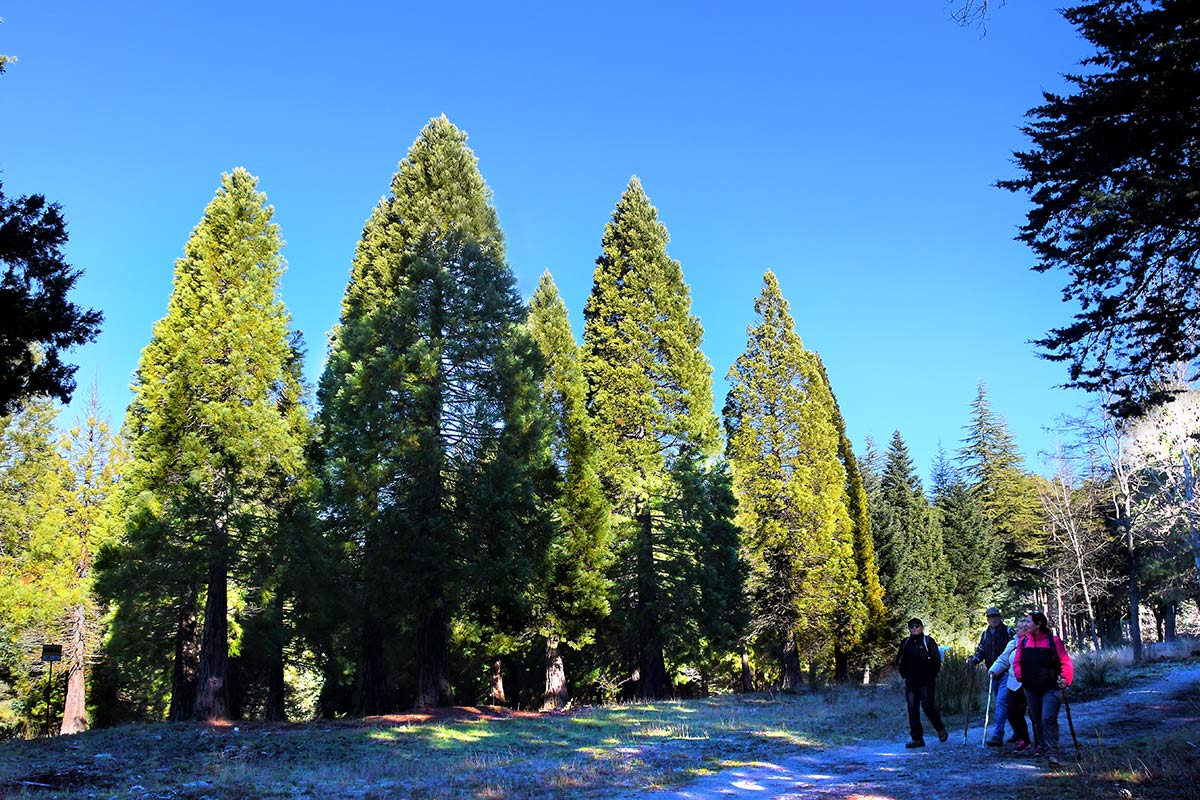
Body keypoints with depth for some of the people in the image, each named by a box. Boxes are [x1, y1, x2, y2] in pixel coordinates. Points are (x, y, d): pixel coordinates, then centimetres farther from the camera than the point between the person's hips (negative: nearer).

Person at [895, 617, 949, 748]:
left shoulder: (928, 642, 1)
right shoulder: (905, 643, 13)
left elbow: (936, 660, -1)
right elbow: (899, 661, 21)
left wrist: (931, 675, -7)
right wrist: (904, 674, 10)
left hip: (926, 682, -5)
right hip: (911, 682, 5)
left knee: (927, 706, -8)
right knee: (912, 709, 0)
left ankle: (941, 730, 17)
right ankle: (917, 738, 3)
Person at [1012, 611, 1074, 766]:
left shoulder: (1053, 641, -6)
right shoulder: (1023, 642, 6)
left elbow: (1065, 662, -7)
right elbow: (1017, 661, 12)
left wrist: (1065, 678, -21)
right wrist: (1019, 674, -5)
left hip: (1051, 688, -5)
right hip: (1031, 688, 5)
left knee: (1048, 719, -16)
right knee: (1037, 720, 14)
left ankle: (1052, 753, -15)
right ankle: (1041, 746, 30)